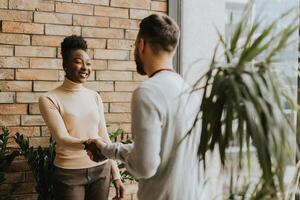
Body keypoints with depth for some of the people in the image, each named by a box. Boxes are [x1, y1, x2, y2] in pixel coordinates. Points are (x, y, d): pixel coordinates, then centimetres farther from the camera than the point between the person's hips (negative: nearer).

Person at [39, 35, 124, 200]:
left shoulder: (94, 97, 6)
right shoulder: (49, 99, -8)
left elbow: (104, 136, 9)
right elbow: (62, 138, -18)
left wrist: (115, 174, 7)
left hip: (101, 169, 4)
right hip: (69, 173, -4)